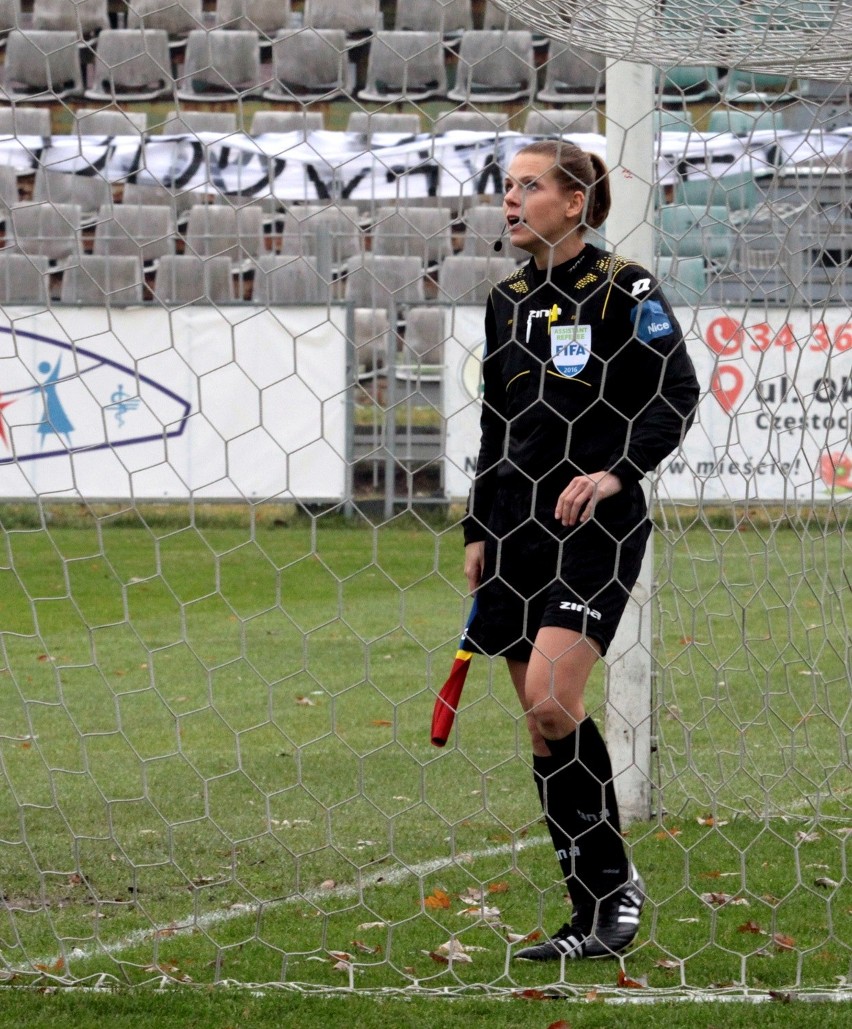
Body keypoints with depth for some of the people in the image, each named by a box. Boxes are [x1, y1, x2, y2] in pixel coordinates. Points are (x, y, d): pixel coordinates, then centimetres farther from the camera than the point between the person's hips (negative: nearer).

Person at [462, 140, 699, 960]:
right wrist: (478, 532, 17)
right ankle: (595, 919, 6)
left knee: (551, 702, -20)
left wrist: (614, 472, -21)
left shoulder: (623, 289, -6)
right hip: (519, 525, 7)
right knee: (540, 724, 2)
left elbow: (677, 394, -10)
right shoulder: (507, 301, 13)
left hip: (595, 525, -7)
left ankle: (613, 877, -3)